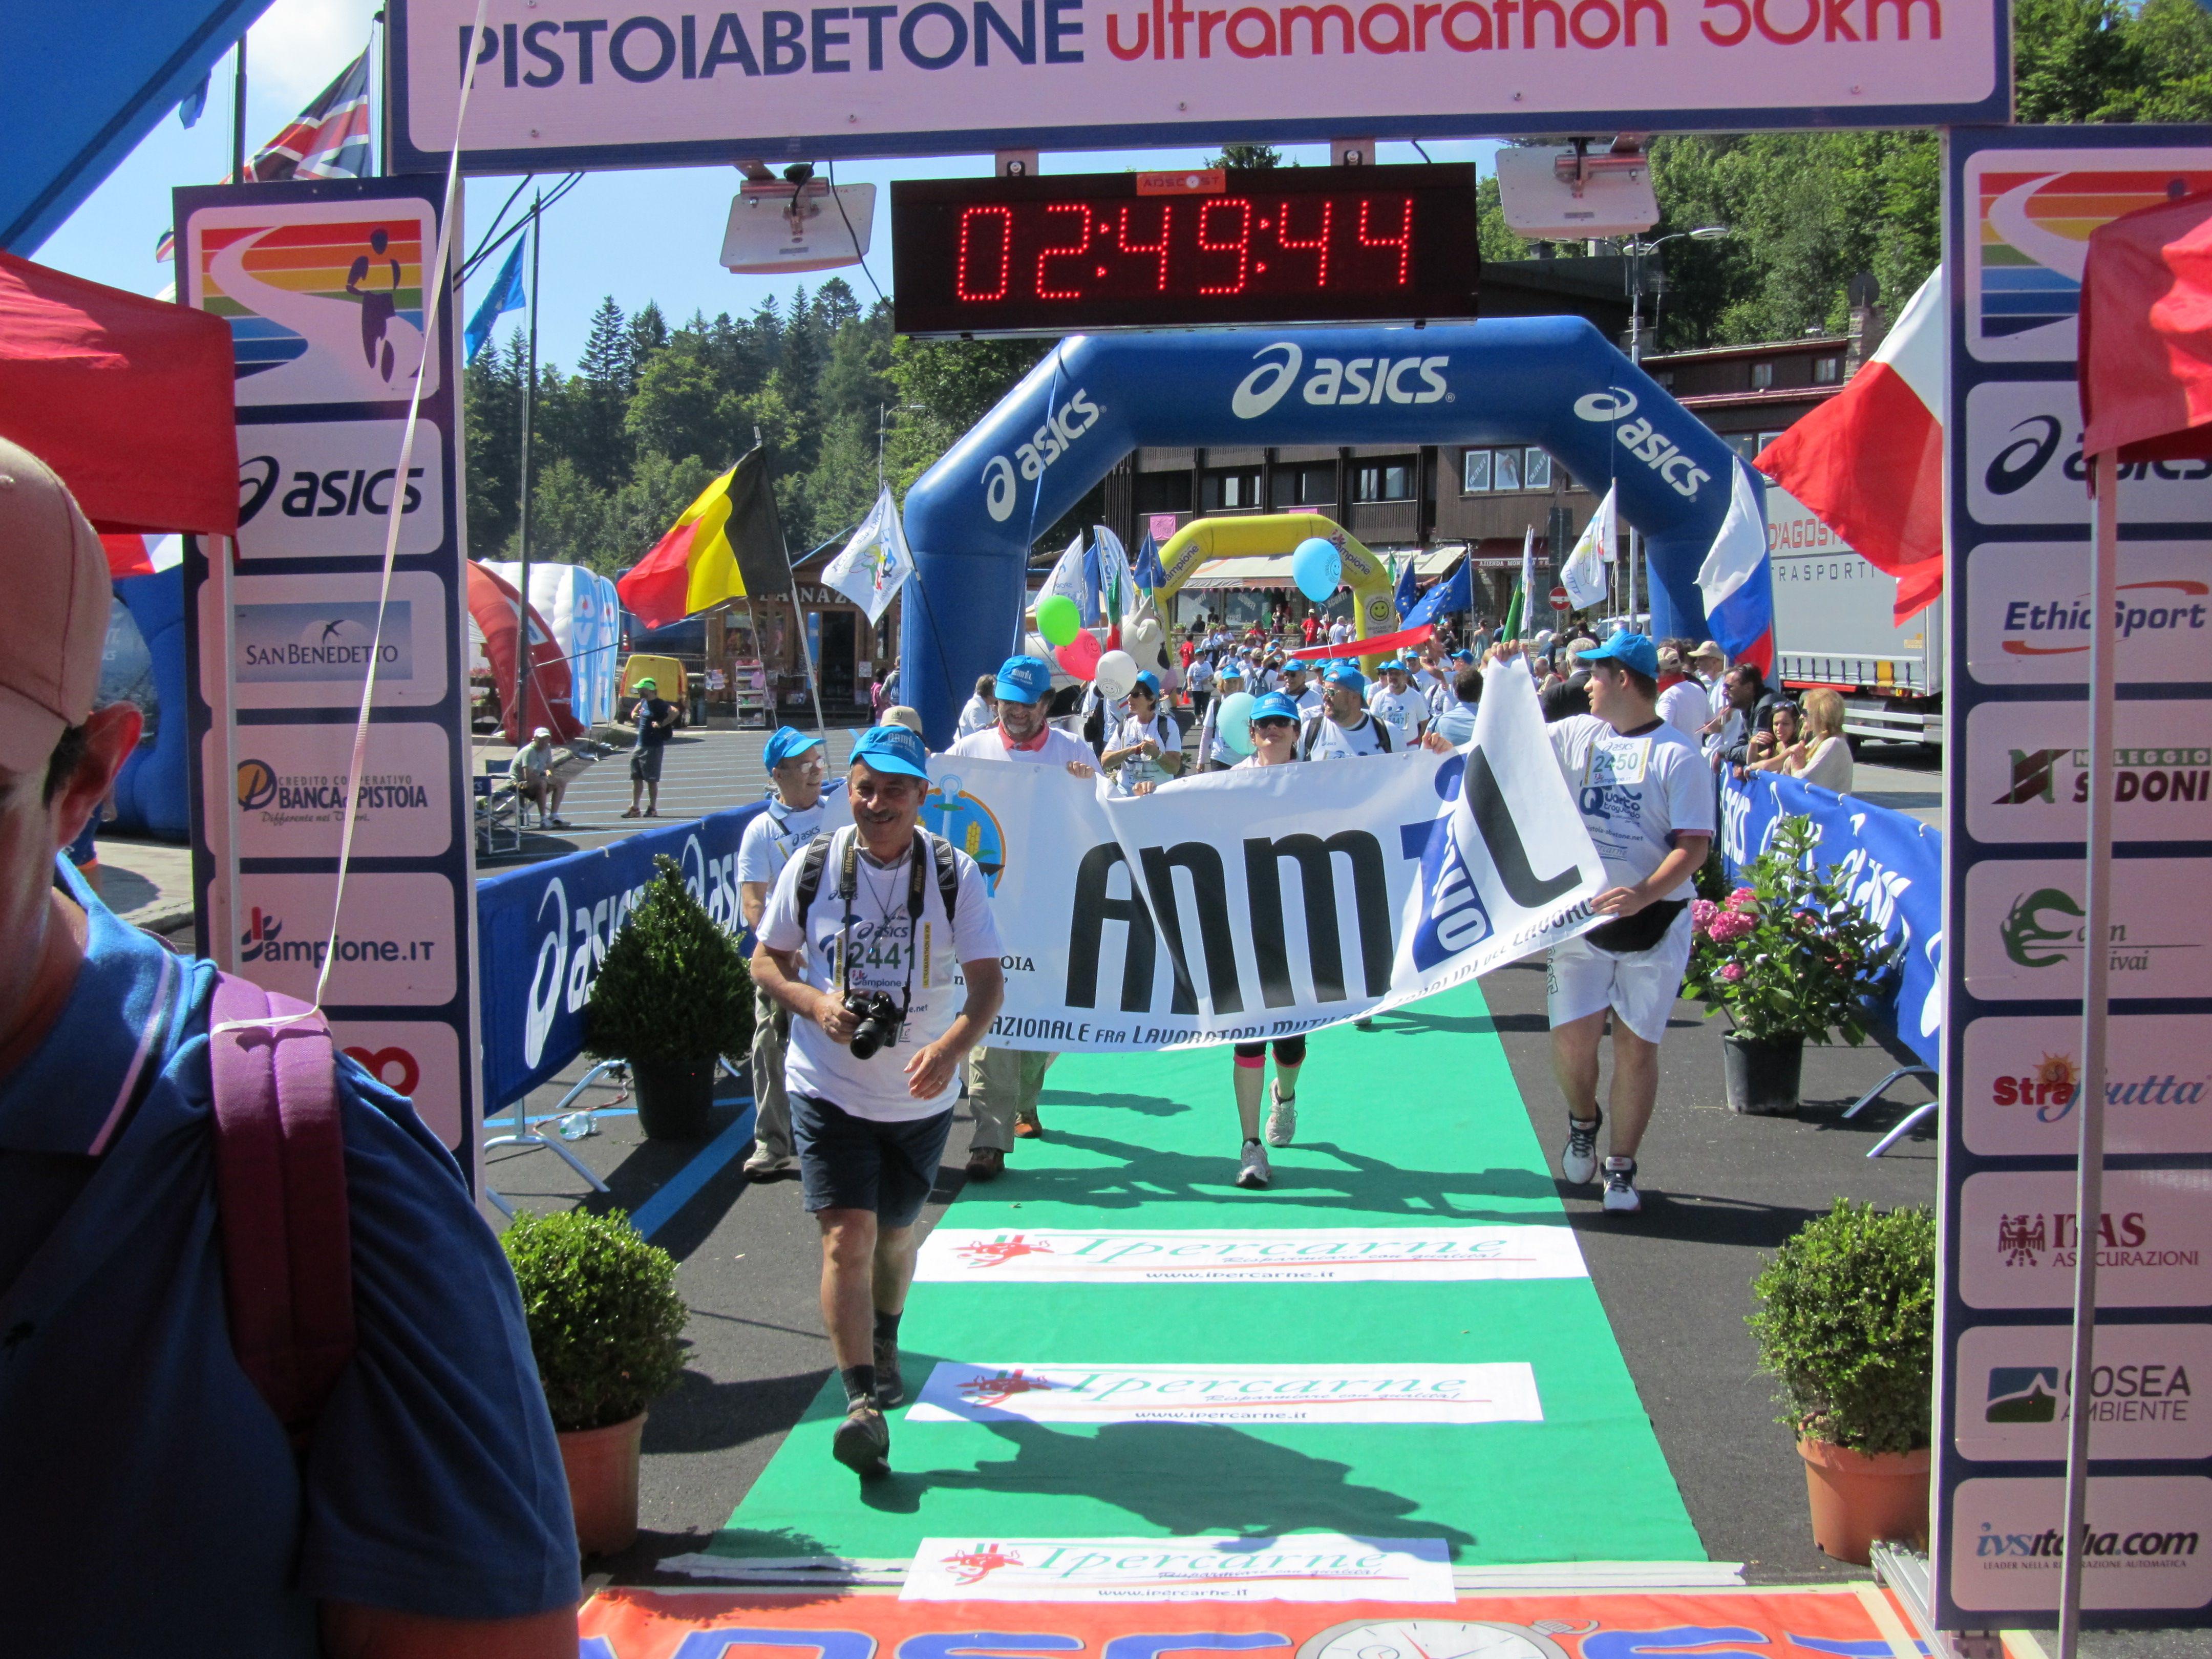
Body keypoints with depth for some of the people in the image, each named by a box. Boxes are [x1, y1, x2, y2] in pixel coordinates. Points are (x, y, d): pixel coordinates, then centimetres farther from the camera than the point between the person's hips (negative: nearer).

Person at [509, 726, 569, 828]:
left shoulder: (547, 748, 2)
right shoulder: (529, 752, -24)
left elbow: (550, 768, 16)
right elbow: (528, 776, -32)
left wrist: (549, 776, -8)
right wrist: (547, 779, -22)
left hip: (535, 781, 10)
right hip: (518, 783, -10)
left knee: (561, 784, 4)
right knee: (542, 783, -37)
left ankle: (553, 817, 2)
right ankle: (543, 820, -34)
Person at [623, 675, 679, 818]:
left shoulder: (659, 704, -16)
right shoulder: (643, 702, 11)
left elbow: (674, 712, -32)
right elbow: (636, 709, 35)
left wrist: (662, 724, -28)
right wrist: (634, 715, 15)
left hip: (653, 748, -9)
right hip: (640, 746, 9)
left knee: (651, 779, -1)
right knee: (636, 778, 10)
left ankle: (653, 809, 8)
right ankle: (634, 808, 17)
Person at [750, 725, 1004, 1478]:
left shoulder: (954, 873, -9)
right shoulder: (811, 867, -6)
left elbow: (988, 983, -12)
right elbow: (766, 961, 4)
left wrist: (949, 1049, -31)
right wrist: (815, 1003, -17)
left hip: (921, 1096, 1)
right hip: (828, 1088, -1)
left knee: (894, 1233, 17)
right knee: (847, 1237, -13)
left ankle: (884, 1342, 47)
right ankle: (863, 1402, -10)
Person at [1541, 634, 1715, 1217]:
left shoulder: (1677, 755, -7)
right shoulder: (1574, 736, 8)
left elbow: (1694, 845, -13)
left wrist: (1647, 892, -28)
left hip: (1654, 922, -3)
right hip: (1581, 915, 3)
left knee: (1637, 1046, 2)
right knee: (1572, 1038, -3)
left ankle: (1621, 1169, 16)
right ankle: (1582, 1121, 30)